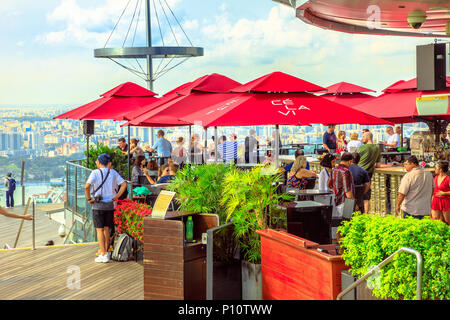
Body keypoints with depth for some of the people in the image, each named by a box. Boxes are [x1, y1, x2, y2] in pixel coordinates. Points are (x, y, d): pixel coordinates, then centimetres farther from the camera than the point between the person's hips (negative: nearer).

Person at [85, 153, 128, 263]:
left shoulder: (95, 173, -9)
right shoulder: (113, 172, 5)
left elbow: (87, 186, -22)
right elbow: (124, 184, 2)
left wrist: (89, 199, -10)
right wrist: (116, 197, 5)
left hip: (98, 204, -5)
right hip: (110, 204, 5)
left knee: (99, 230, 0)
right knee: (106, 228, 15)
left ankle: (104, 255, -3)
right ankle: (106, 252, 21)